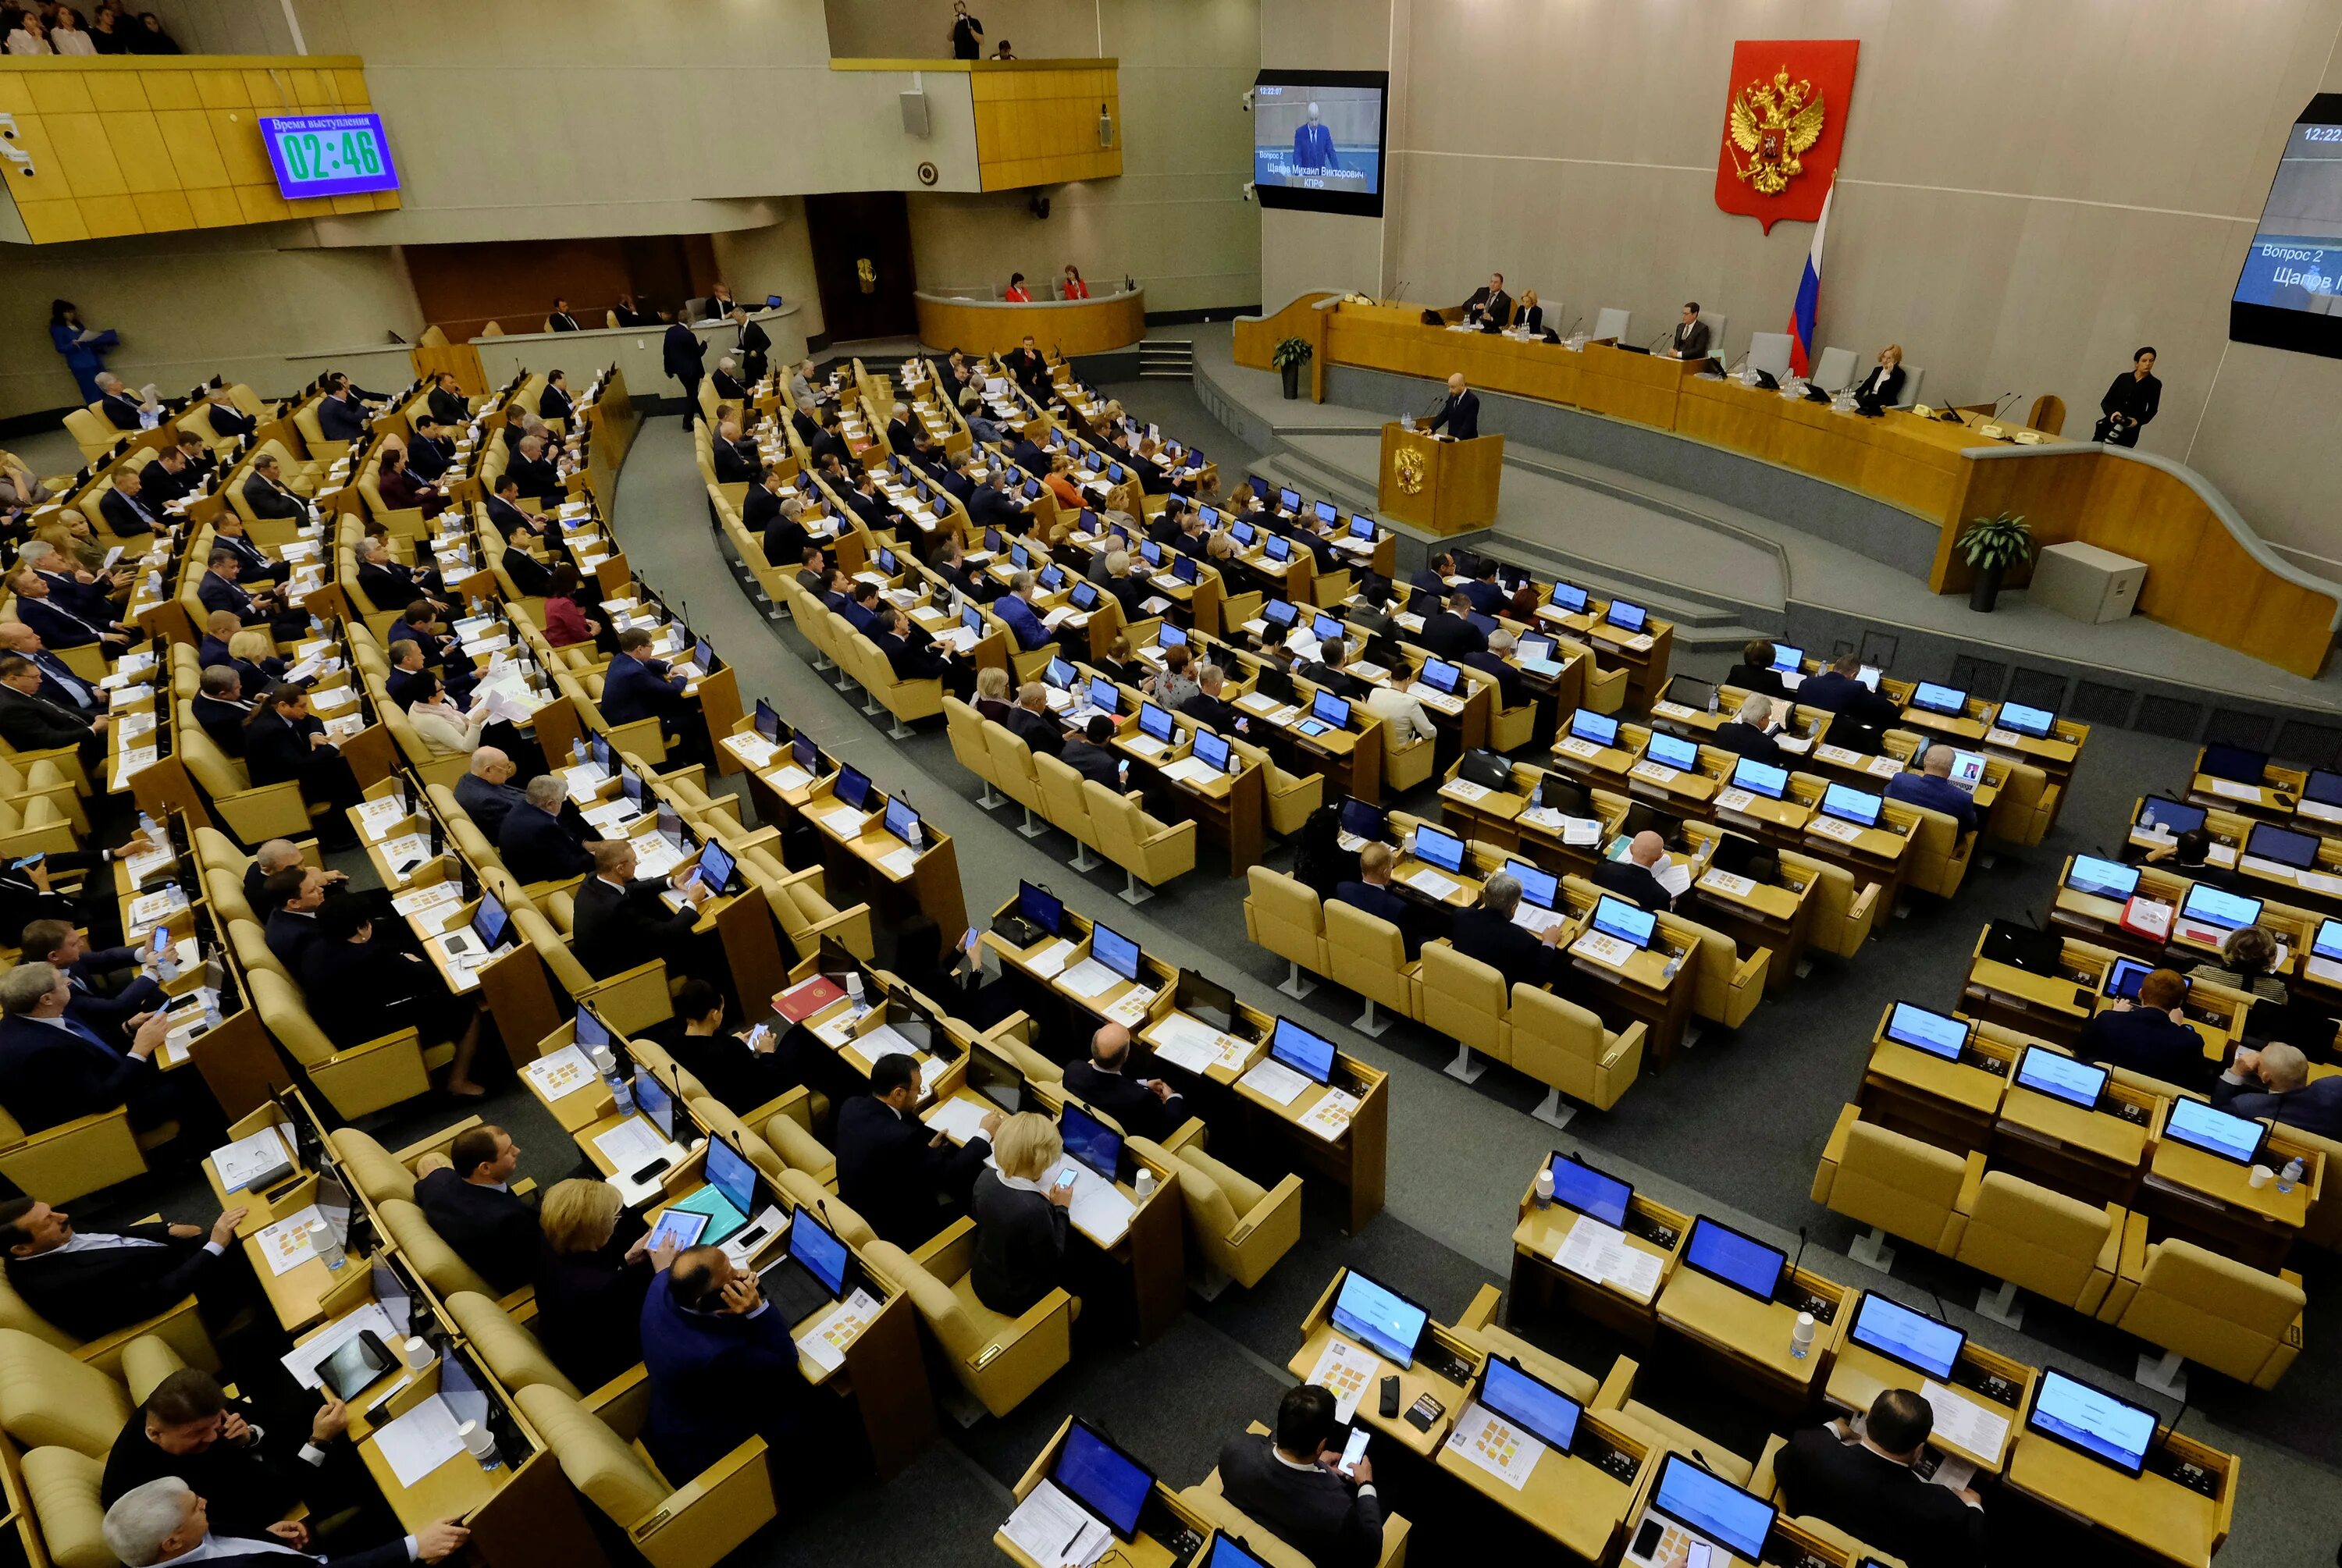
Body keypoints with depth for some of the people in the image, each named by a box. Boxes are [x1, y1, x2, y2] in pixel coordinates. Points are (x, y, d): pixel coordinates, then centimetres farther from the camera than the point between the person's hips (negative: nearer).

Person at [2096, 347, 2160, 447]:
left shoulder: (2154, 385, 6)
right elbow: (2105, 402, 5)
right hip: (2108, 426, 2)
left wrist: (2138, 421, -11)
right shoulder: (2123, 378, 9)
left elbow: (2152, 411, 9)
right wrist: (2112, 412, -16)